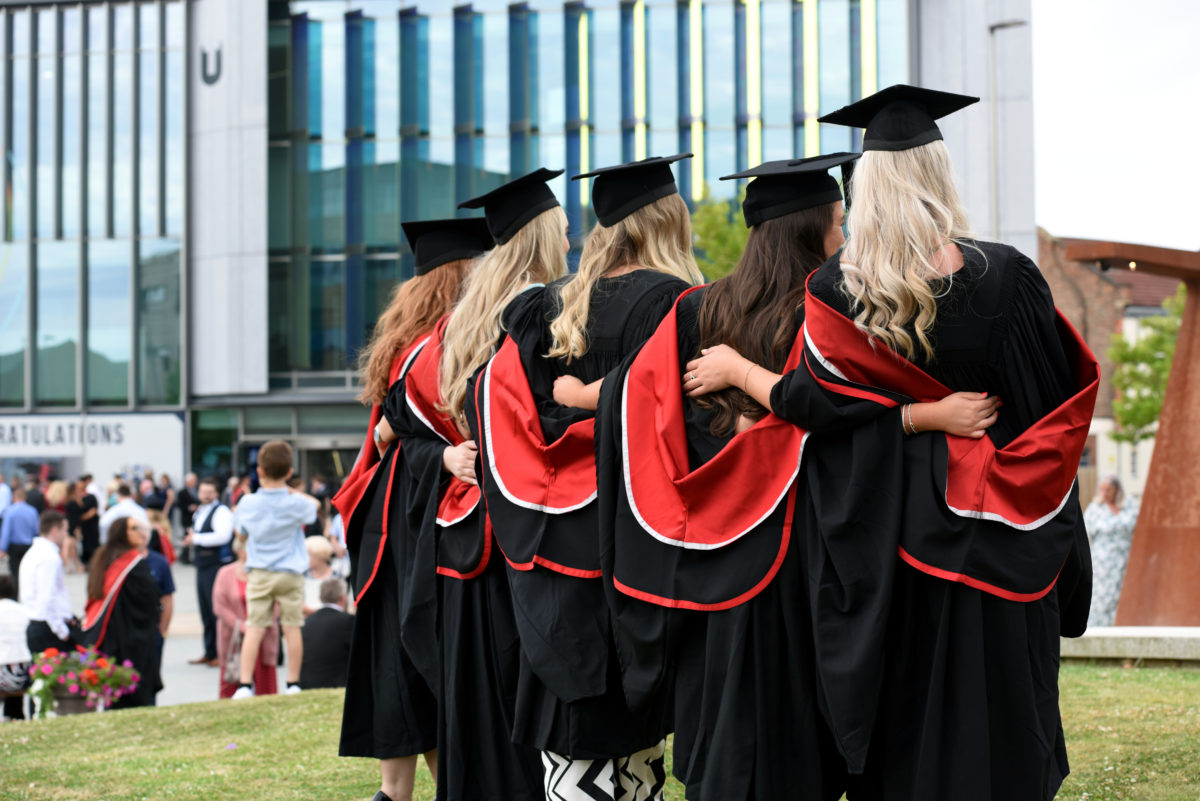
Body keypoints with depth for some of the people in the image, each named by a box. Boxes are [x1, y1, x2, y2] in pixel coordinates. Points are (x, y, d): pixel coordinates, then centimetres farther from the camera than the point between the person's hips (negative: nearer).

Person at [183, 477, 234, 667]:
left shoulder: (222, 511, -10)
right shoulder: (198, 512, 17)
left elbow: (222, 536, -24)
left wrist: (196, 538, -17)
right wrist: (190, 541, 10)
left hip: (217, 565, -9)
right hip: (202, 566, 9)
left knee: (217, 610, -8)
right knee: (206, 611, 12)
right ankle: (209, 653, 19)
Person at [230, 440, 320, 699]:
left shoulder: (248, 504, -6)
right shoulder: (296, 504, -8)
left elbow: (240, 532, 12)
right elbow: (315, 504, 15)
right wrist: (289, 490, 15)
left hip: (259, 573, 1)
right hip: (290, 573, -1)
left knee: (254, 629, 0)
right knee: (292, 628, 5)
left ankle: (245, 685, -4)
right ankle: (293, 684, 10)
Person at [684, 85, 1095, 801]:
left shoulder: (838, 290, -11)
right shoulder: (1006, 276, -11)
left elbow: (813, 404, -8)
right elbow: (1057, 396, -5)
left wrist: (737, 372, 6)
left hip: (891, 522, 1)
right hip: (994, 545, -1)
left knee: (903, 729, 13)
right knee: (995, 718, 10)